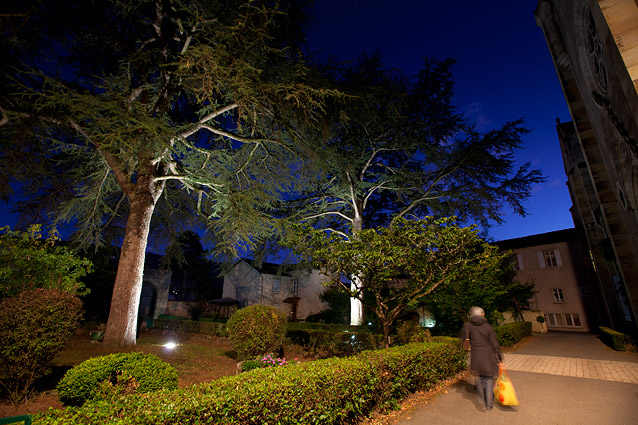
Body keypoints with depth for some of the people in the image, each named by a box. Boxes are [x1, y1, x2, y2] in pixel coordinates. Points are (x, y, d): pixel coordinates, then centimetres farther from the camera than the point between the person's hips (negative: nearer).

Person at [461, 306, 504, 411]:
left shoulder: (467, 326, -2)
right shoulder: (488, 327, -5)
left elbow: (462, 339, 1)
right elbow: (495, 344, -3)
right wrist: (500, 359, 5)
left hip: (476, 356, 1)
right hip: (488, 356, -1)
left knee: (479, 379, 14)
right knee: (489, 379, 13)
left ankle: (482, 404, 21)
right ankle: (489, 404, 19)